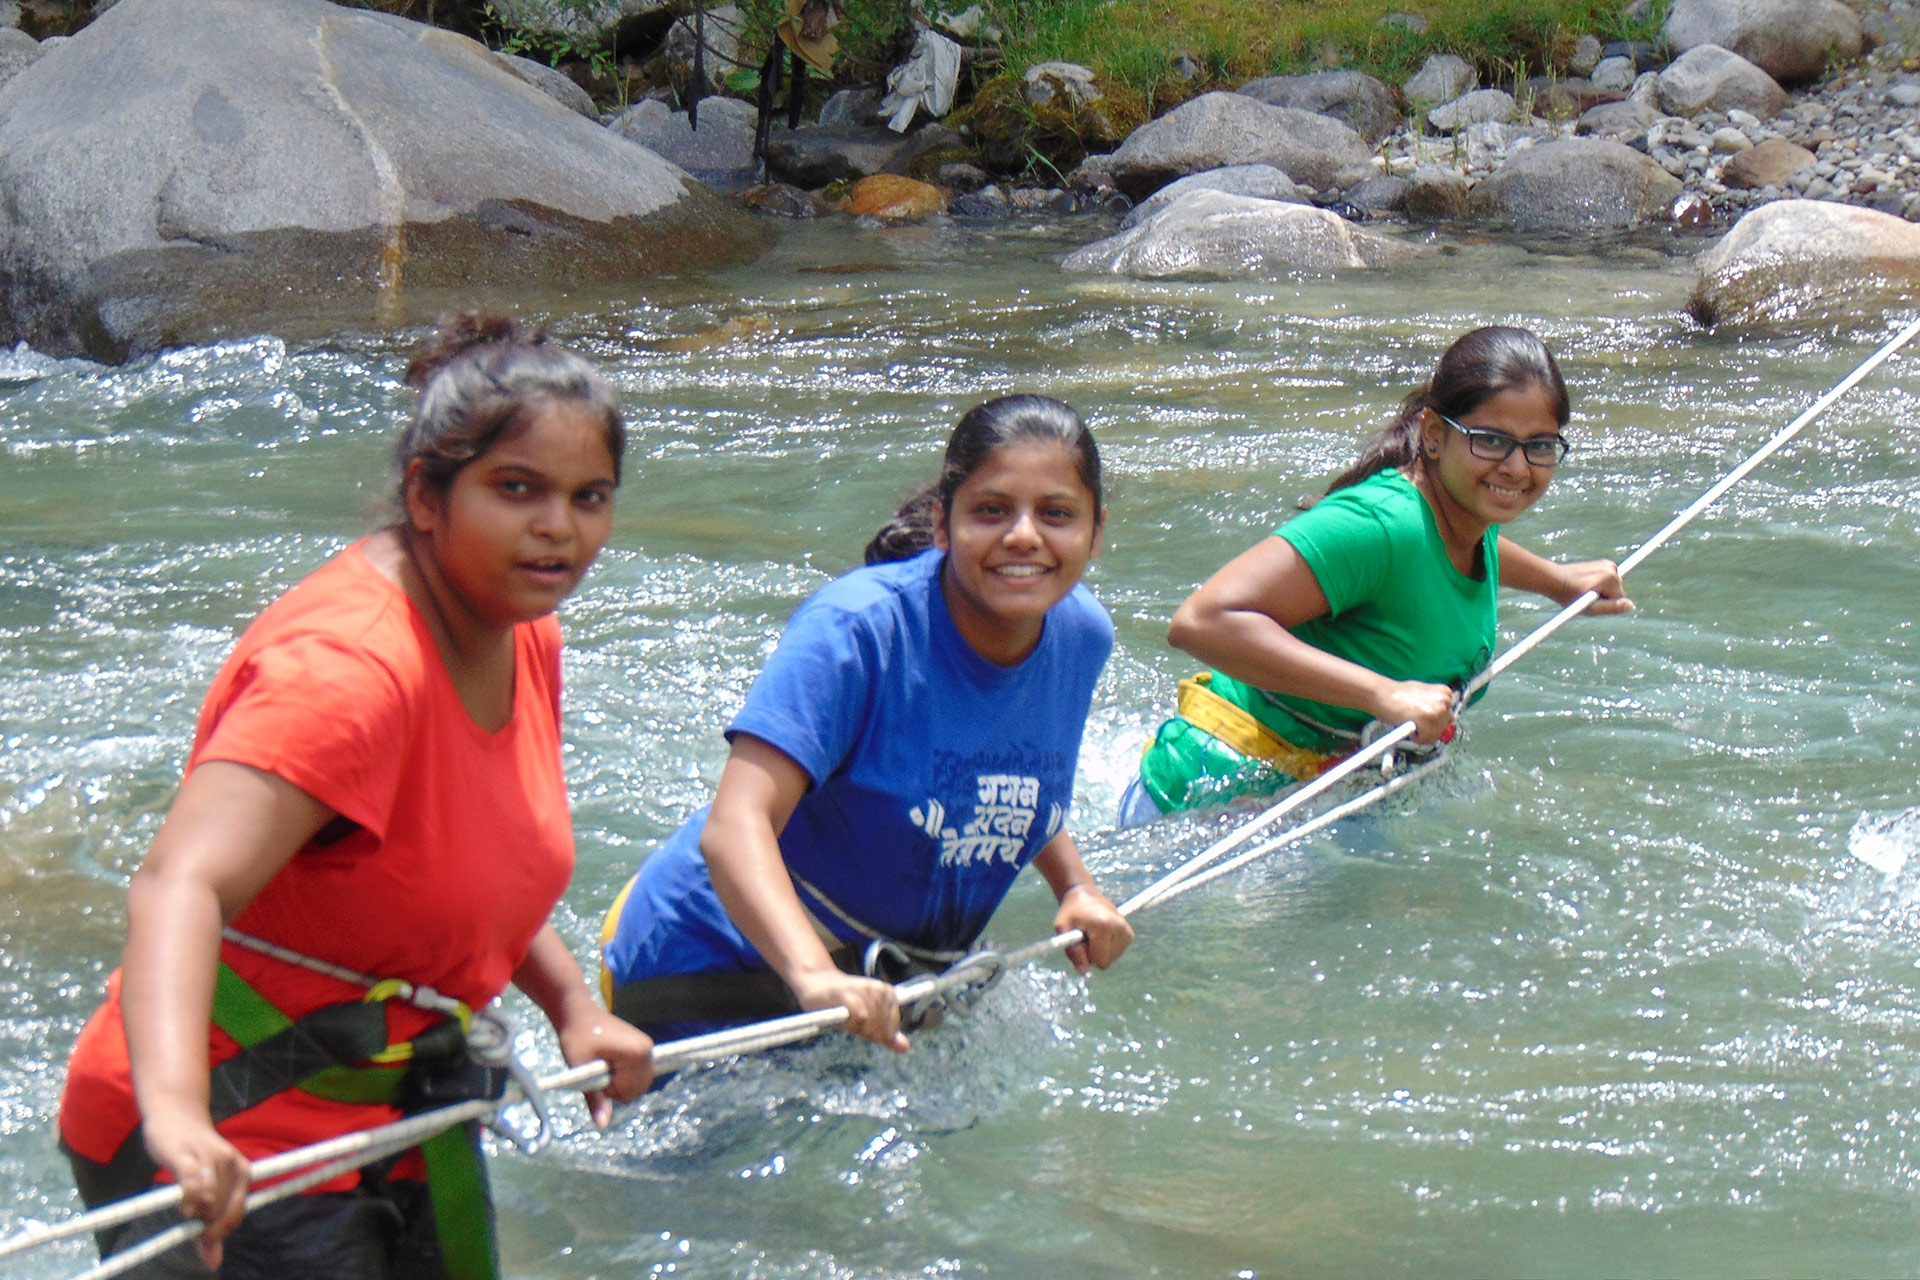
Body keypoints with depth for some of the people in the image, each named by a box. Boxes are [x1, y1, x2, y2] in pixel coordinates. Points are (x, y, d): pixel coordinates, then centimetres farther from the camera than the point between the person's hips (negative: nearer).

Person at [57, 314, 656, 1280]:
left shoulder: (524, 638, 4)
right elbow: (182, 880, -39)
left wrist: (572, 1004, 6)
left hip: (400, 1116, 9)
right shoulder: (348, 667, -25)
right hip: (233, 1150, -9)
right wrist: (176, 1110, -54)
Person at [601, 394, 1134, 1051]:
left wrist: (1076, 886, 2)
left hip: (890, 987, 6)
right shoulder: (858, 627, -25)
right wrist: (814, 976, -53)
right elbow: (735, 823, -37)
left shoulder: (1081, 634, -4)